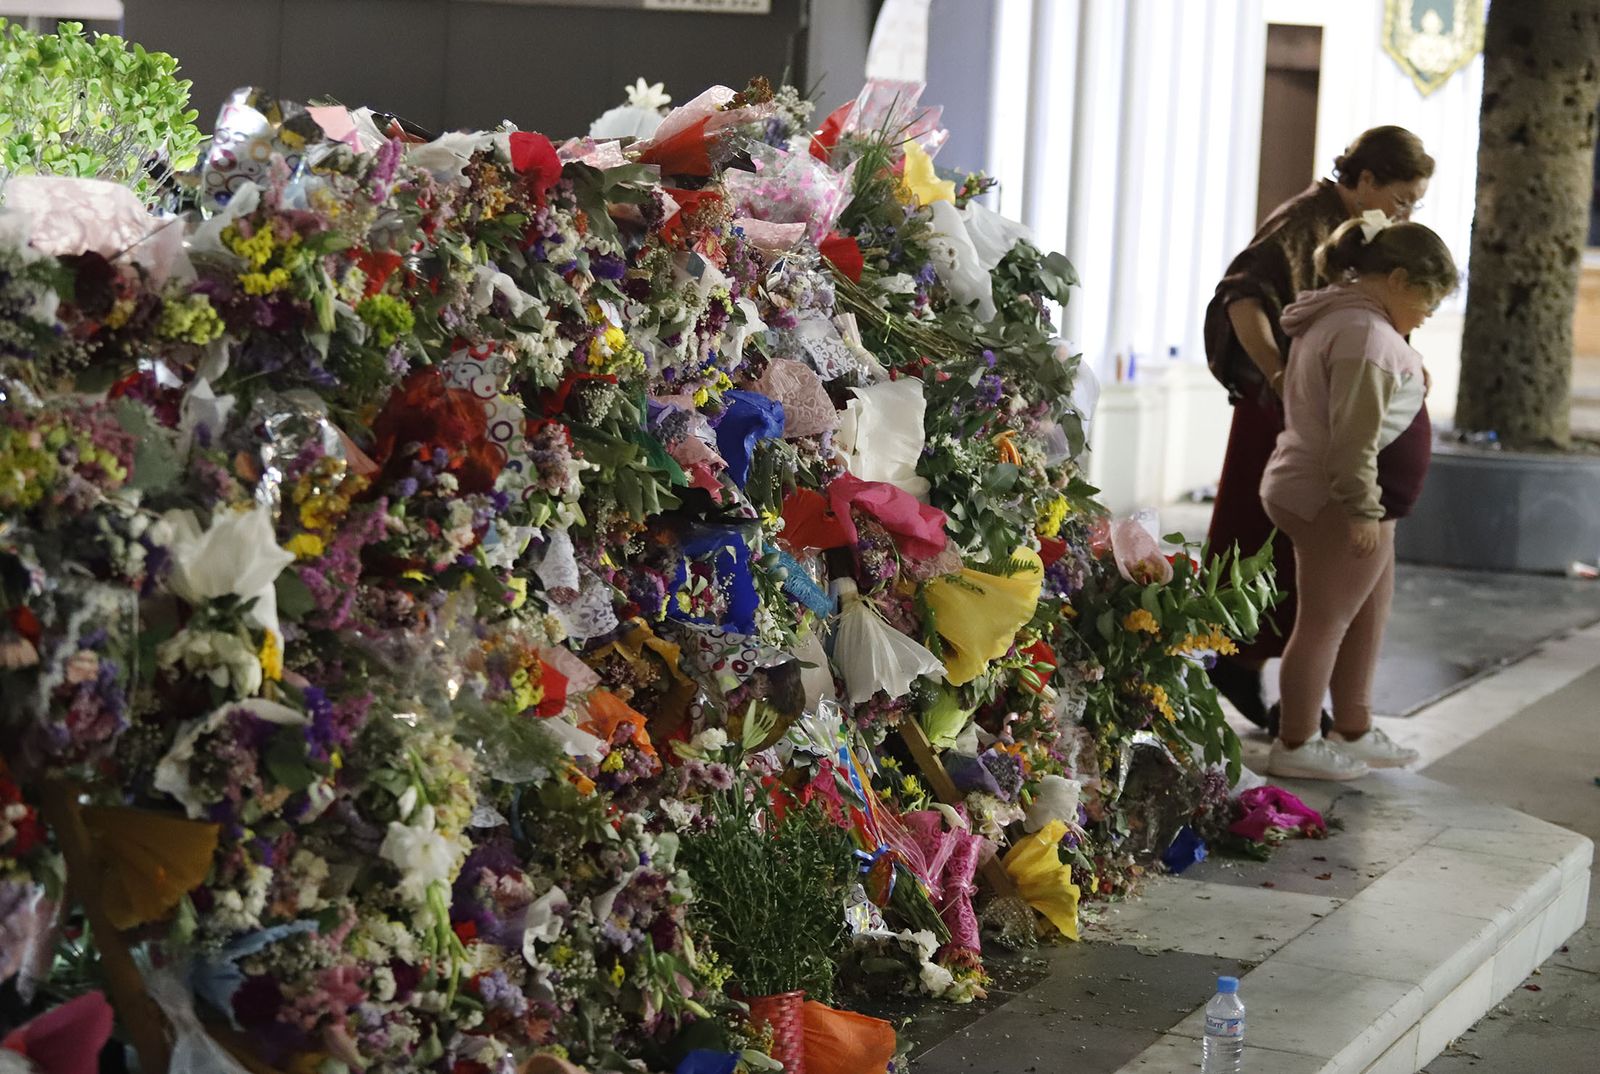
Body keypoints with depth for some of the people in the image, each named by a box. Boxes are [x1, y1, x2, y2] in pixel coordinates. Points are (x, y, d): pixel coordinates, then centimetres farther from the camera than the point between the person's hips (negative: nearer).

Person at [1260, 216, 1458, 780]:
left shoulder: (1338, 319, 14)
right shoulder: (1366, 334, -21)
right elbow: (1353, 436, -25)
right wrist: (1363, 510, -22)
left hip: (1310, 494, 11)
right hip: (1336, 505, -11)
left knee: (1367, 616, 19)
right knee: (1325, 621, -2)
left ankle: (1354, 733, 29)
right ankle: (1294, 746, 8)